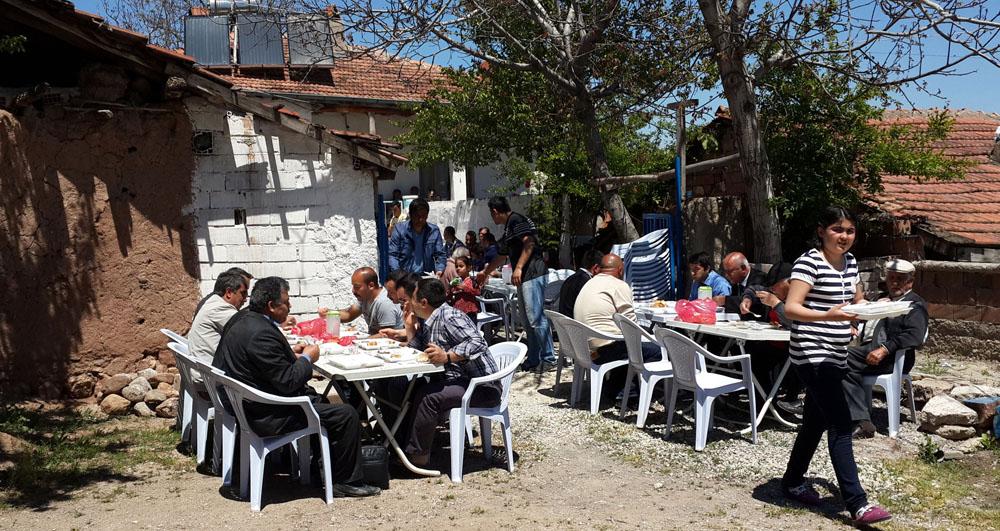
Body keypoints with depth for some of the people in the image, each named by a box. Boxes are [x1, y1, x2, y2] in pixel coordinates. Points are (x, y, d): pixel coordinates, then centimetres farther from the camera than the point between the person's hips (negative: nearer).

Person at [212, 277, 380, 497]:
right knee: (347, 415, -9)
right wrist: (307, 358, -9)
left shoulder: (241, 319, 4)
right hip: (267, 416, -11)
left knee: (320, 400, 29)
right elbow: (287, 382, -25)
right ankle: (345, 481, 5)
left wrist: (289, 352, 10)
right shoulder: (262, 333, -28)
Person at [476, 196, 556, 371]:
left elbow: (529, 243, -18)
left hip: (533, 274, -10)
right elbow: (502, 255, 37)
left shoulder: (516, 220, -6)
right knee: (527, 321, 11)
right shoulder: (507, 228, 24)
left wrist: (518, 268, -22)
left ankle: (549, 358, -8)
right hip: (524, 277, 10)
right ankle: (533, 359, 17)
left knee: (536, 318, -11)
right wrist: (485, 272, 47)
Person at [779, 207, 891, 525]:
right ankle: (857, 505, -9)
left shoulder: (850, 261, 11)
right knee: (841, 426, -11)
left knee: (816, 421, 17)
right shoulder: (809, 262, -14)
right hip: (812, 355, -8)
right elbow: (790, 308, -21)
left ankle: (793, 481, 33)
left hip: (836, 356, 8)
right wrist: (827, 316, -35)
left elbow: (858, 301, 21)